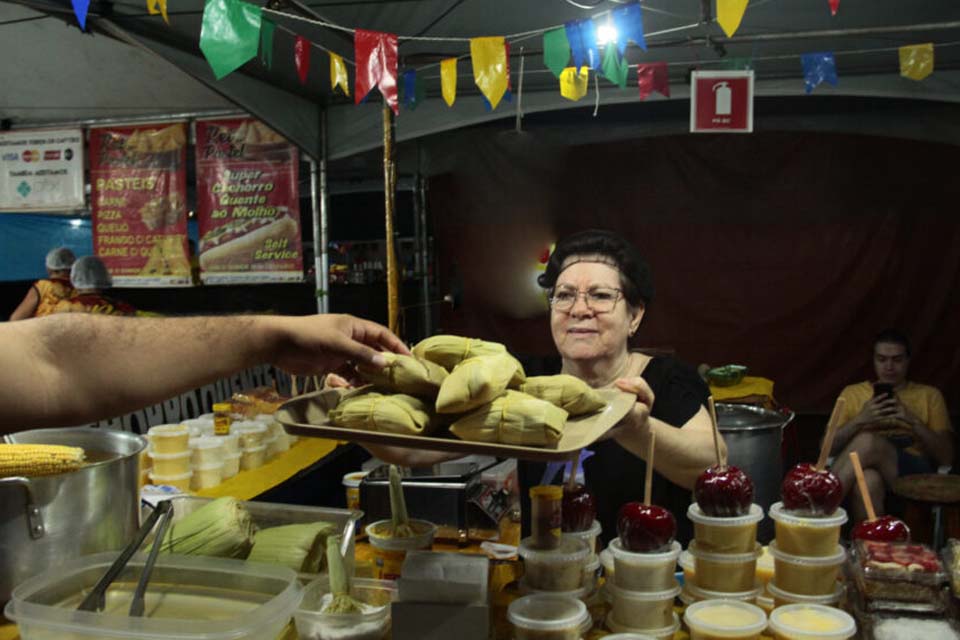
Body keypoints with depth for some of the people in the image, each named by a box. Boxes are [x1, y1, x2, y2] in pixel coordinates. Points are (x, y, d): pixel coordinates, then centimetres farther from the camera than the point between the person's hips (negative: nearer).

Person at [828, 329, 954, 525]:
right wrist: (859, 420, -6)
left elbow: (947, 457, 9)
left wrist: (913, 421, -6)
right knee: (869, 479, -39)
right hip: (868, 472, 0)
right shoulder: (852, 393, 19)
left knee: (867, 441, -32)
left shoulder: (929, 395, 18)